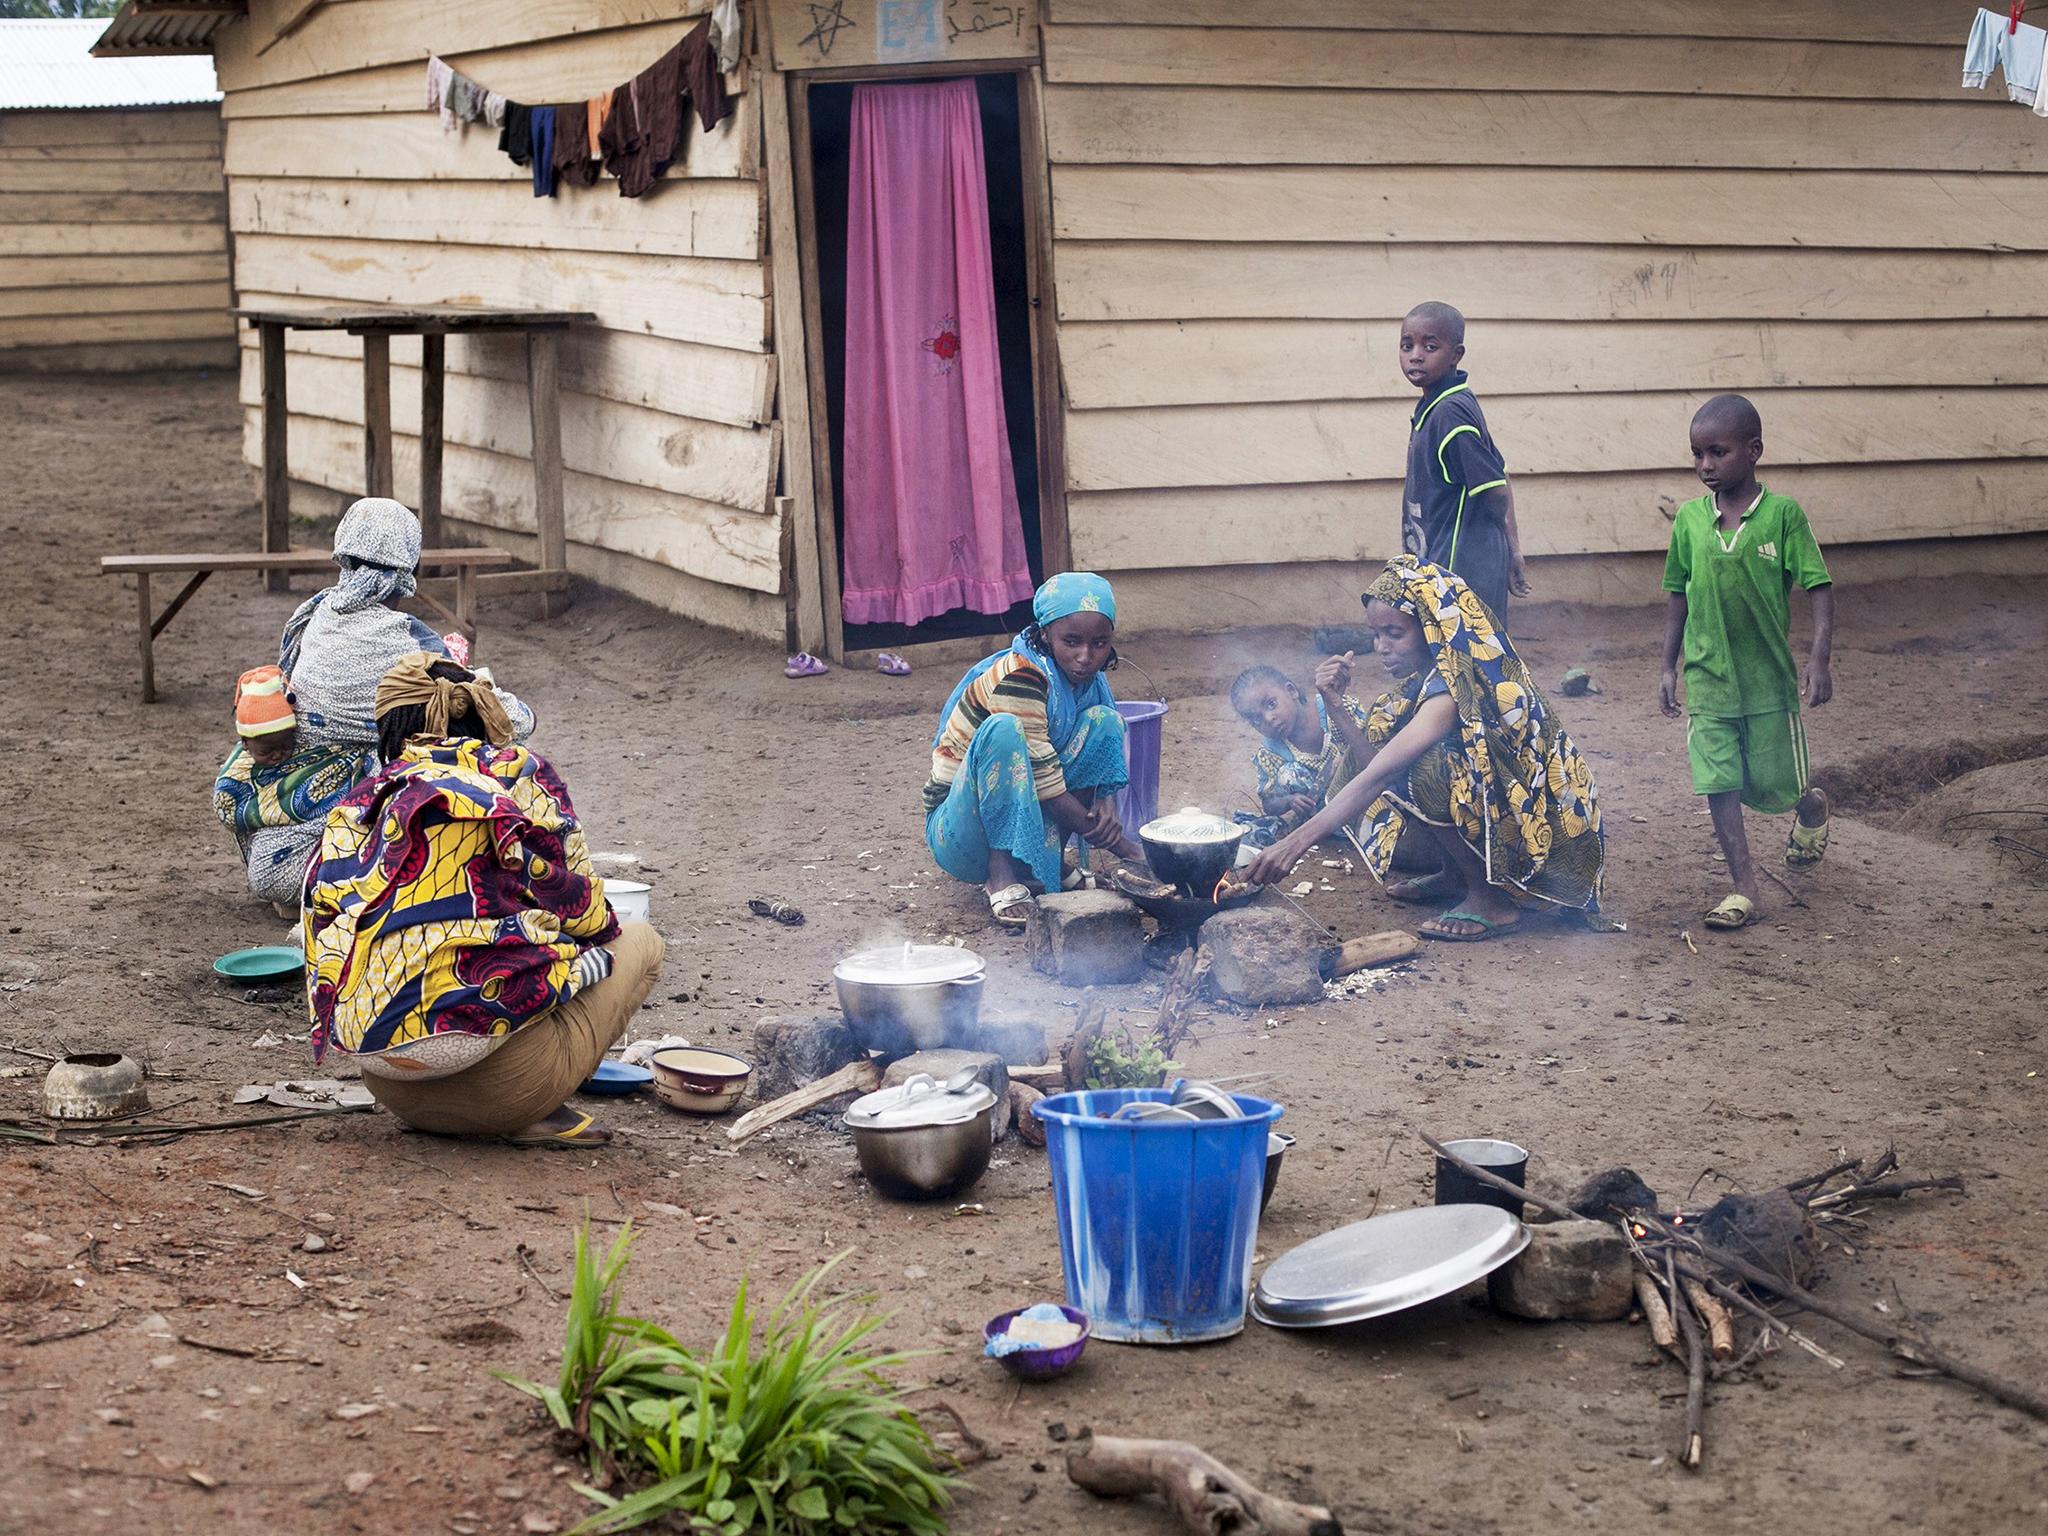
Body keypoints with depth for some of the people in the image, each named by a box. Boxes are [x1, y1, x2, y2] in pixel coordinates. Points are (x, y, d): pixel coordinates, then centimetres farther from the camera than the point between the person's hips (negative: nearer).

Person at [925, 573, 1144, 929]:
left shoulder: (1089, 681, 1)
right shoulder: (1021, 676, -23)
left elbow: (1099, 757, 8)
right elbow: (1043, 777, -24)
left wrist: (1106, 803, -17)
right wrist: (1118, 844, -19)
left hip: (1029, 833, 7)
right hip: (961, 837, -7)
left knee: (1104, 720, -5)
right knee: (1004, 728, -32)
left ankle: (1050, 861, -6)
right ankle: (1002, 876, -25)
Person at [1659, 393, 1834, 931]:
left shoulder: (1783, 514, -9)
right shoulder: (1689, 520, 0)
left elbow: (1819, 587, -8)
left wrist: (1819, 658, -17)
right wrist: (1669, 668, 11)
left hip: (1769, 678, -2)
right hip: (1708, 679, 2)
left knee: (1773, 789, 8)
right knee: (1719, 786, -4)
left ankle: (1811, 808, 43)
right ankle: (1744, 890, 5)